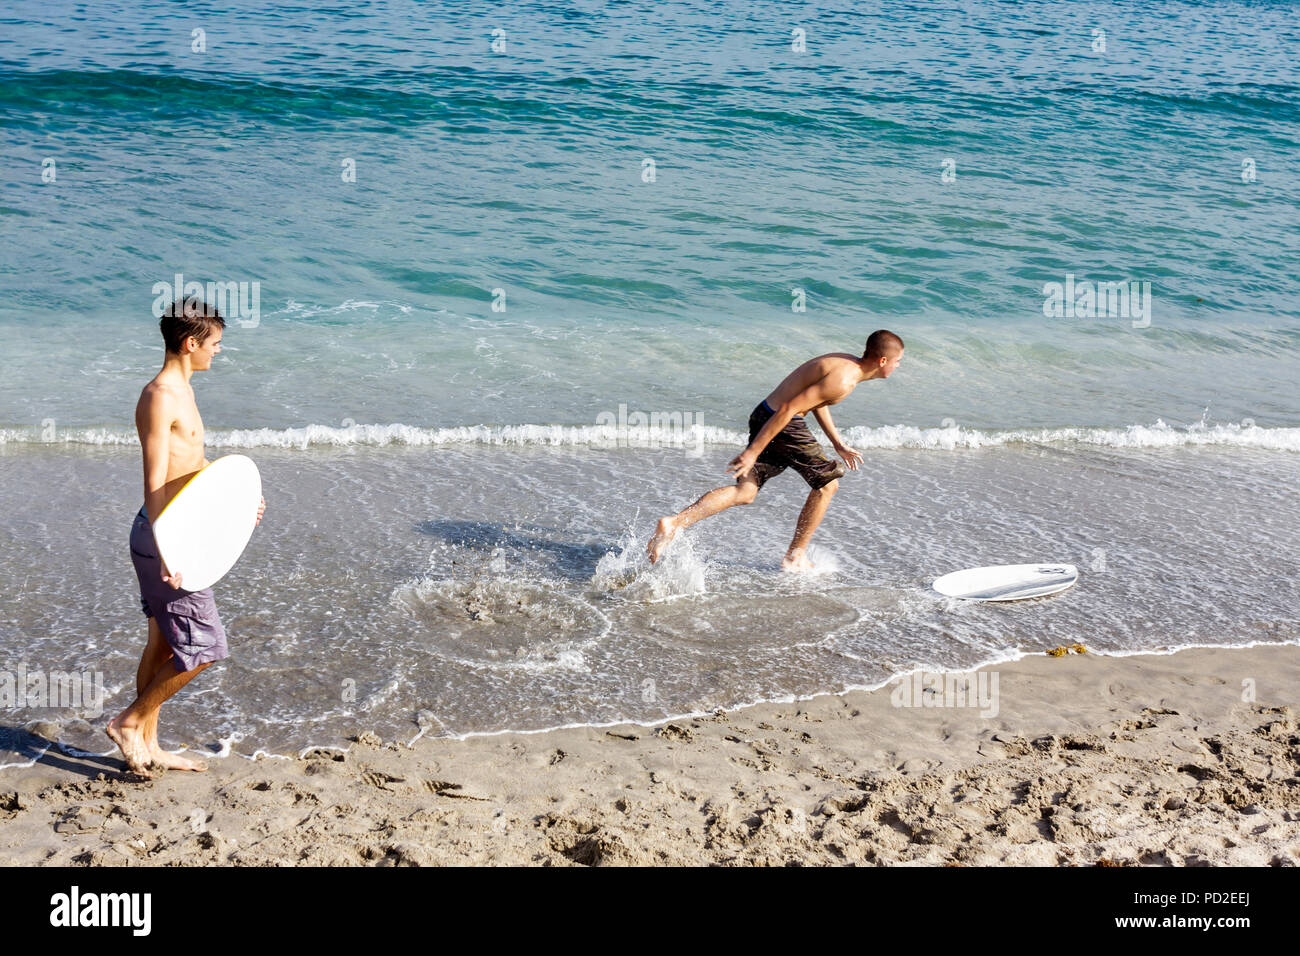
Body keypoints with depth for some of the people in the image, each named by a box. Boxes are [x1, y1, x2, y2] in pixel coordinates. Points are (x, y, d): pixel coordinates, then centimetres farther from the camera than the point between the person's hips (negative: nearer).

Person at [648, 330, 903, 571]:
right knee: (827, 483, 8)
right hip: (782, 426, -9)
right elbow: (788, 409, -24)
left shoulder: (846, 362, 13)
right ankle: (795, 557, 16)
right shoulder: (843, 380, -19)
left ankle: (674, 522, -13)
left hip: (765, 416, 9)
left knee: (745, 492, 3)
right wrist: (753, 452, -23)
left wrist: (838, 445, 28)